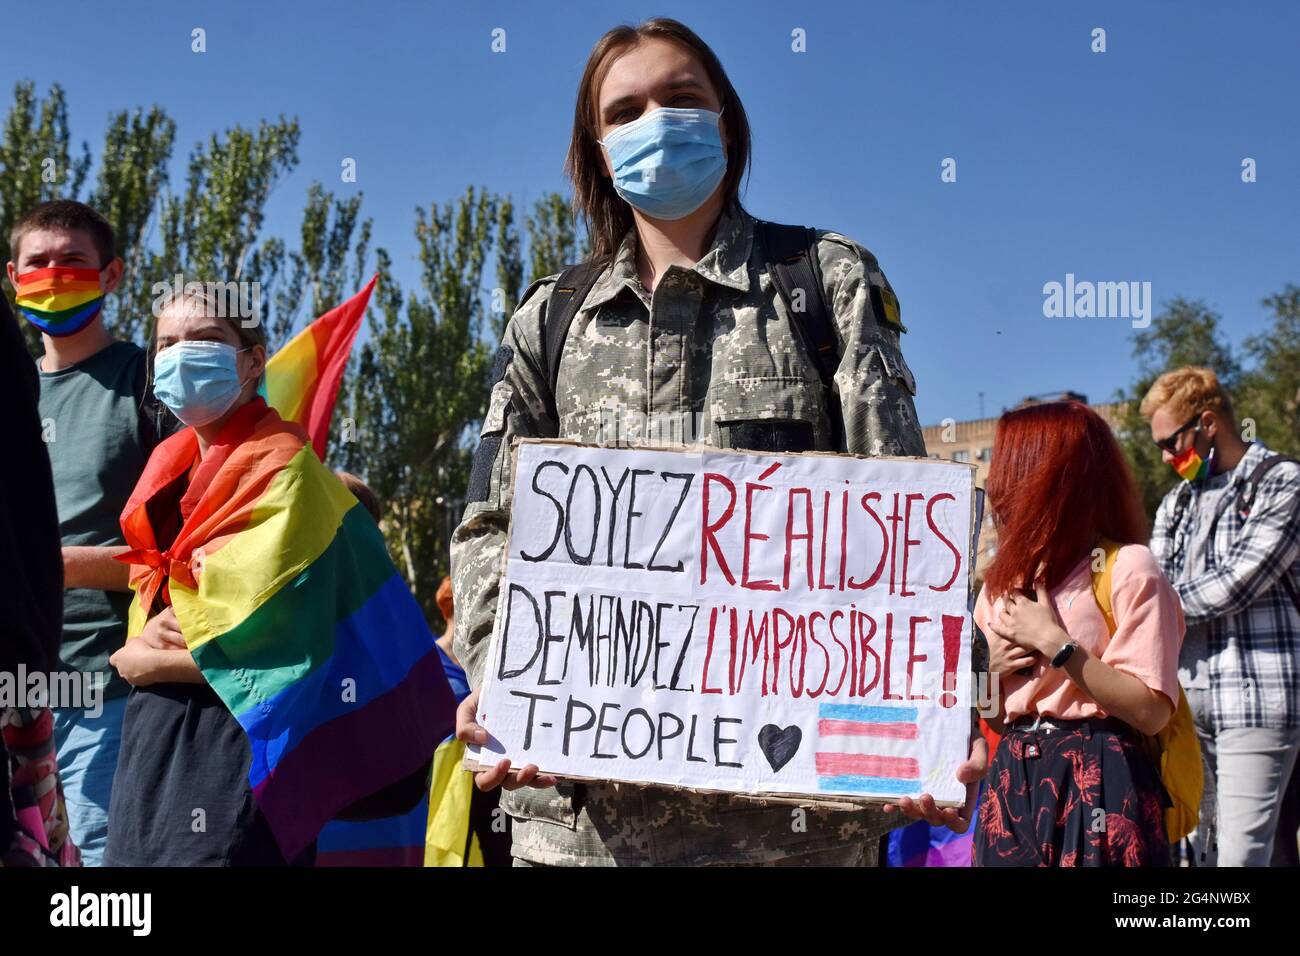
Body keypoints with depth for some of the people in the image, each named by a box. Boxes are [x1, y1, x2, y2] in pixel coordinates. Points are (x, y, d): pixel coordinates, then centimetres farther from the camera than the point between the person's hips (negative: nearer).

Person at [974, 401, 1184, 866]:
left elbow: (1151, 711, -15)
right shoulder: (1006, 577, 14)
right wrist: (987, 667, -1)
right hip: (1014, 782, 6)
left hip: (1098, 785, -6)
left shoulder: (1127, 568, -7)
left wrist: (1055, 644, -16)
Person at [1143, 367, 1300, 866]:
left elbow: (1238, 583, -13)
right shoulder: (1178, 500, 19)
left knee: (1241, 850, -8)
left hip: (1255, 697, -6)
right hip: (1187, 697, 7)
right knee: (1192, 845, 8)